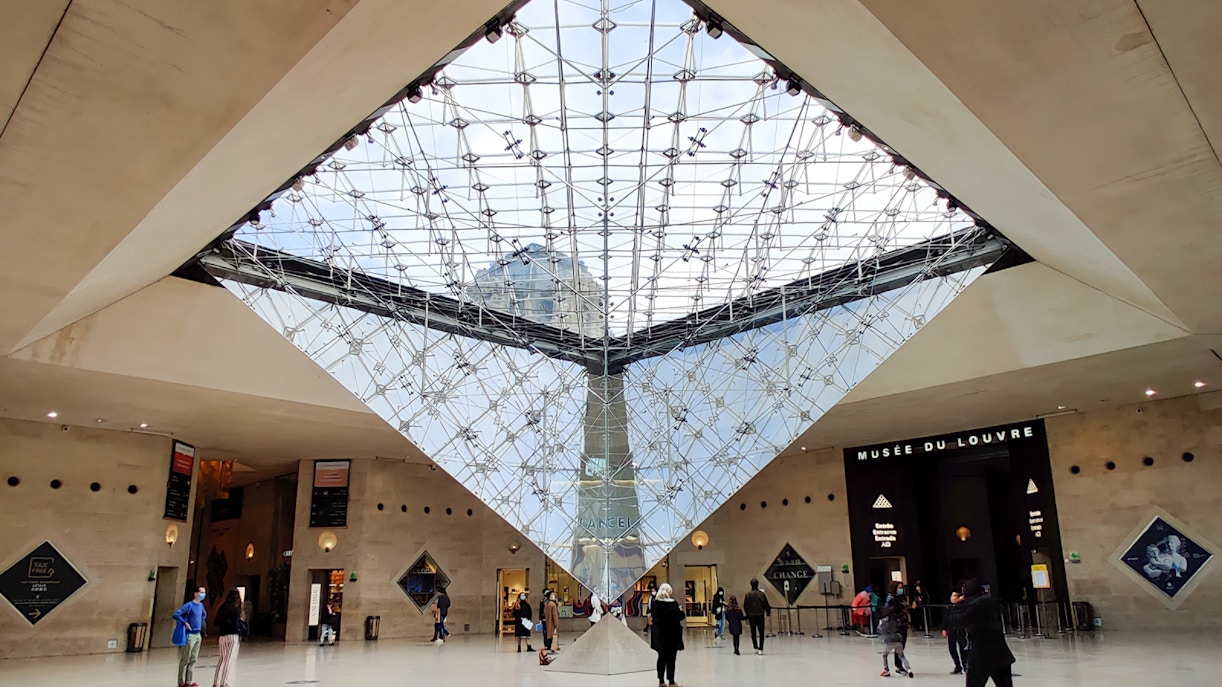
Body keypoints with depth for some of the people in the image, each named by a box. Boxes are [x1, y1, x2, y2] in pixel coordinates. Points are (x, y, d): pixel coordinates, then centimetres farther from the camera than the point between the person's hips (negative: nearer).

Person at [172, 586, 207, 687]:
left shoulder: (201, 605, 9)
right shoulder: (189, 605, -13)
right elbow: (176, 614, -23)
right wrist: (185, 623, -20)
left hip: (198, 635, 7)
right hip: (190, 635, -7)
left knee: (193, 659, 10)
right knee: (185, 660, 0)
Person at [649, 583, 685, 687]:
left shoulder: (655, 603, 0)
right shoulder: (672, 603, -16)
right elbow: (679, 616, -16)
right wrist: (682, 612, 5)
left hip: (659, 634, 5)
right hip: (672, 635, -5)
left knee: (662, 658, 14)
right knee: (671, 659, 3)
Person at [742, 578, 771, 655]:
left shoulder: (748, 594, -3)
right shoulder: (762, 594, -4)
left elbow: (745, 606, -3)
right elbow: (766, 604, 0)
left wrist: (747, 617, 5)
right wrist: (768, 612, 19)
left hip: (751, 616, 1)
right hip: (760, 615, -1)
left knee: (753, 633, 14)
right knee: (761, 633, 1)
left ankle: (756, 648, 18)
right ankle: (760, 649, -6)